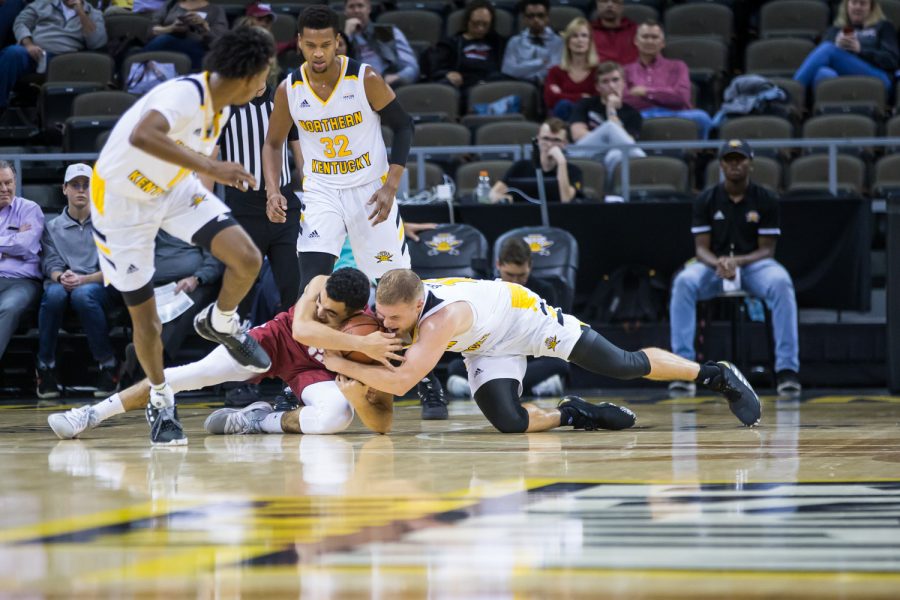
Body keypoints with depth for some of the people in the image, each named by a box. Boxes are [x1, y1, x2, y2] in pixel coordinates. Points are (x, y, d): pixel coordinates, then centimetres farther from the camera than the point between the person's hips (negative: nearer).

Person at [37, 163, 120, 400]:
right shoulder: (53, 227, 18)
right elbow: (51, 265, 6)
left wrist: (84, 279, -18)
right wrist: (61, 277, -19)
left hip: (100, 285, -2)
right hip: (62, 283, 2)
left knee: (83, 294, -39)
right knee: (54, 293, -36)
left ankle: (108, 365, -24)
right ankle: (46, 367, -23)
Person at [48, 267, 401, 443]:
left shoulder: (377, 343, -31)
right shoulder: (320, 286, -28)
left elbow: (383, 425, -29)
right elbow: (300, 329, -49)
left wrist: (359, 398, -49)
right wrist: (360, 344, -55)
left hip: (316, 370, -1)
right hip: (278, 339, 1)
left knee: (339, 415, -36)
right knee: (197, 372, -17)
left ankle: (260, 422, -13)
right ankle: (92, 414, -13)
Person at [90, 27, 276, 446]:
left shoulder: (221, 105, -4)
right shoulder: (185, 95, -31)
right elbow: (143, 136, -52)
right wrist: (210, 167, -55)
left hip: (174, 189, 6)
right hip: (122, 201, -6)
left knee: (247, 259, -15)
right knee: (145, 319, 2)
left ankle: (220, 324, 14)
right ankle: (160, 399, 27)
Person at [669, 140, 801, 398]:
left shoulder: (766, 200, -2)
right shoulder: (706, 200, 0)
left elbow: (767, 250, -5)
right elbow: (702, 248, -2)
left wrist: (737, 261, -24)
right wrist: (718, 263, -26)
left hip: (753, 263, -1)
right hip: (713, 263, 1)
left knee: (781, 282, -35)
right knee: (684, 282, -32)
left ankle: (787, 369, -32)